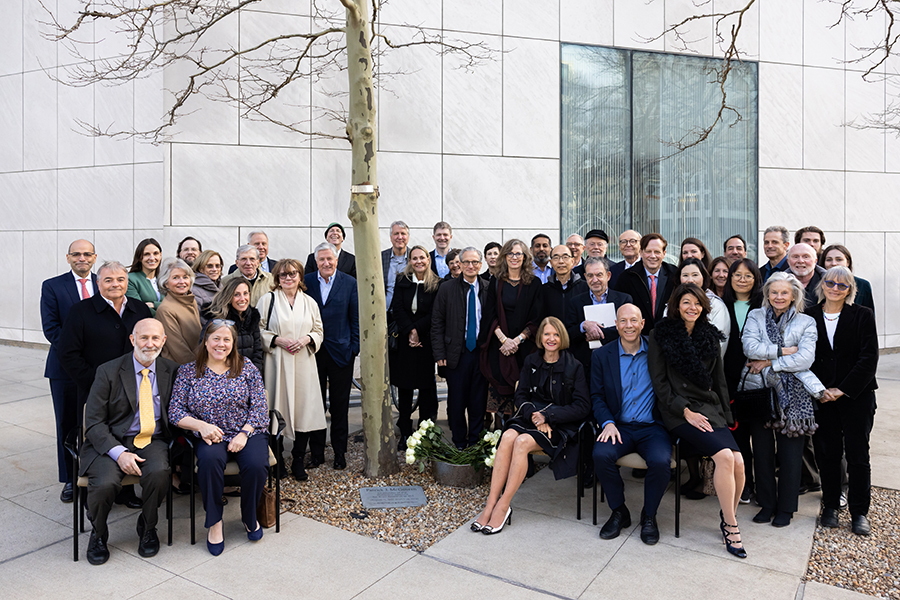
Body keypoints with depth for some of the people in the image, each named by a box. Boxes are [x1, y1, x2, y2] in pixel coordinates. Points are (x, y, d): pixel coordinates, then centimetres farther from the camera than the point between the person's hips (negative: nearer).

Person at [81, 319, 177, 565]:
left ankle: (147, 527, 2)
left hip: (153, 441, 1)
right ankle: (98, 533, 8)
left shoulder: (171, 371, 5)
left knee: (159, 473, -30)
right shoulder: (108, 371, -3)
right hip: (112, 442, -1)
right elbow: (94, 423, -5)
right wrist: (119, 453, -20)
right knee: (104, 484, -28)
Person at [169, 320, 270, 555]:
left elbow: (259, 406, 0)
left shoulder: (246, 367, 5)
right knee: (210, 459, -34)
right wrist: (201, 425, -16)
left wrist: (244, 433, -13)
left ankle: (249, 517, 3)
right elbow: (175, 411, 1)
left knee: (256, 465, -29)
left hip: (247, 433, 0)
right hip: (210, 437, 0)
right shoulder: (188, 371, 6)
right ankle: (214, 522, -11)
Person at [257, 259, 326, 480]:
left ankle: (298, 462, 15)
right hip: (277, 363, -2)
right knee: (277, 412, 0)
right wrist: (277, 340, -12)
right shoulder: (268, 300, 3)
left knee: (304, 410, 1)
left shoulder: (309, 302, 12)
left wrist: (306, 339, -6)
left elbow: (318, 331, 14)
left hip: (304, 364, 3)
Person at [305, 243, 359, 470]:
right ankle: (316, 452, 22)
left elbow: (357, 319, 2)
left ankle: (340, 452, 21)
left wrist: (354, 348, -3)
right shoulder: (306, 282, 3)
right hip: (312, 352, 1)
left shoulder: (350, 283, 0)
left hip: (341, 352, -1)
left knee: (340, 406, 8)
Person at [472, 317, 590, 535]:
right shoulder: (531, 362, 9)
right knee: (508, 436, -28)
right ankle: (490, 504, -26)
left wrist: (548, 416, -16)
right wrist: (534, 415, -14)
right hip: (532, 417, 4)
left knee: (522, 441, -31)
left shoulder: (574, 367, -2)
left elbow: (582, 406, -7)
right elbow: (520, 396, 7)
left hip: (561, 426, -3)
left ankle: (503, 507, -22)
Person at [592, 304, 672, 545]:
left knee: (661, 461, -29)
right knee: (601, 455, -27)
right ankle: (619, 511, 0)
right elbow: (597, 396, 6)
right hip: (619, 427, 1)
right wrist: (608, 423, -10)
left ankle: (649, 515, 1)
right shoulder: (602, 356, 7)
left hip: (652, 427, -1)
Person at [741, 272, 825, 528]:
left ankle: (786, 507, 19)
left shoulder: (806, 322, 6)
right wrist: (784, 350, -11)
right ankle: (766, 504, 21)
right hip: (759, 391, 1)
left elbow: (805, 359, -8)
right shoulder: (755, 317, 8)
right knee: (762, 450, 6)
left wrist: (770, 363, -11)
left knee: (790, 452, 4)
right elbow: (750, 347, -8)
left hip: (792, 394, -1)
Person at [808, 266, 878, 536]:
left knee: (857, 453, 1)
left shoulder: (863, 316, 0)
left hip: (857, 395, -1)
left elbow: (869, 358, -6)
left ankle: (859, 511, 15)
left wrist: (843, 389, -11)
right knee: (827, 452, 5)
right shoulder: (809, 317, 4)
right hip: (822, 396, 1)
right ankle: (830, 506, 20)